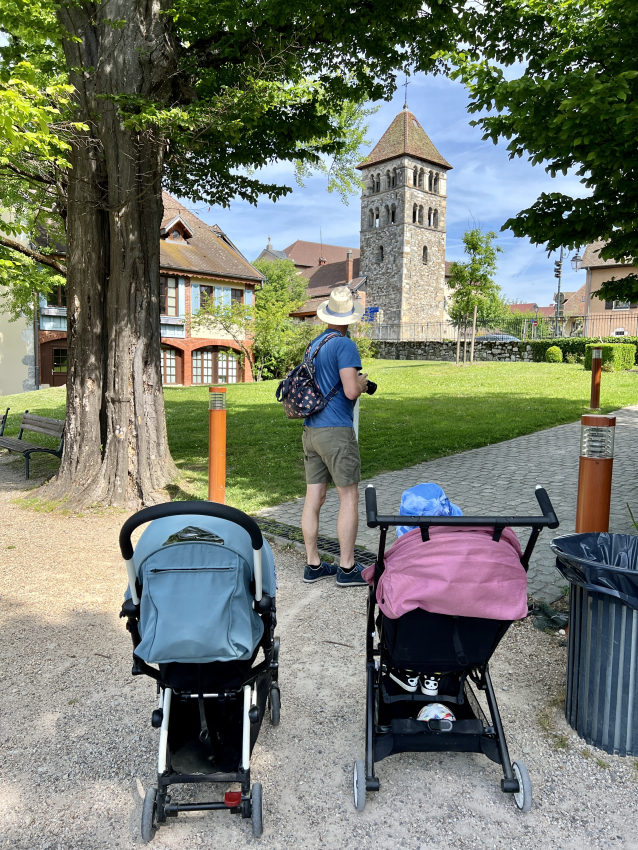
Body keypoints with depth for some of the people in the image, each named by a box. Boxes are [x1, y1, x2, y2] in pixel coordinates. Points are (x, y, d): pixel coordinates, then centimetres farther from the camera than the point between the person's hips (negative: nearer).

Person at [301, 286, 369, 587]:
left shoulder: (314, 343, 15)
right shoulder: (345, 345, -11)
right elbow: (351, 391, -20)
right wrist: (362, 382, 2)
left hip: (311, 429, 8)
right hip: (336, 430, -8)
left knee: (314, 497, 9)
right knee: (349, 497, 0)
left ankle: (313, 565, 16)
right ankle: (347, 568, 5)